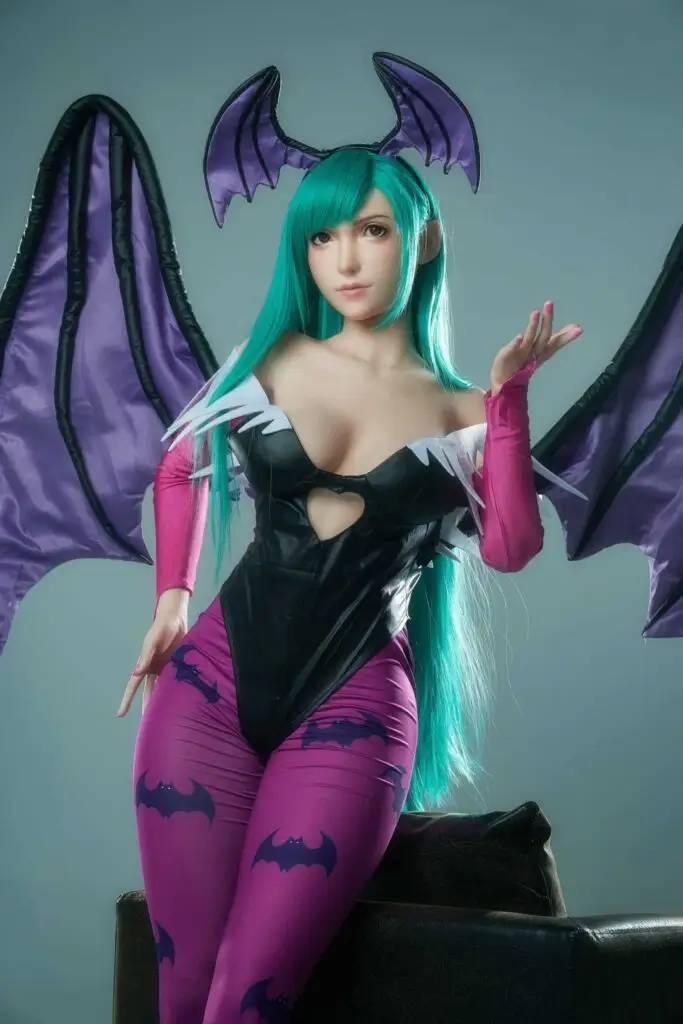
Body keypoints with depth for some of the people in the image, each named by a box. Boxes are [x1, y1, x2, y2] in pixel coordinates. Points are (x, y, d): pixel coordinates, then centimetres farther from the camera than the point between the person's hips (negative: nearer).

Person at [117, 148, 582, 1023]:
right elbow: (180, 473, 26)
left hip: (353, 708, -2)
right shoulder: (269, 362, 11)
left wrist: (508, 397, -14)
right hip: (216, 679, 2)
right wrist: (171, 599, 15)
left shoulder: (463, 415, 7)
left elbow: (511, 549, -10)